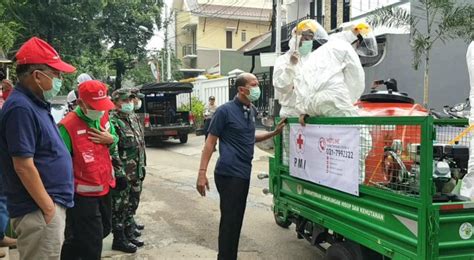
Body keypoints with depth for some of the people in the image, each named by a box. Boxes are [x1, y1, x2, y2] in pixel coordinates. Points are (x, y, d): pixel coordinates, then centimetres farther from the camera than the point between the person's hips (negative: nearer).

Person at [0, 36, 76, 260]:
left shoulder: (35, 103, 11)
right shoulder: (21, 108, -20)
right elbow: (24, 166, -23)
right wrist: (48, 208, -17)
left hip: (51, 203, 10)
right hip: (38, 210, -10)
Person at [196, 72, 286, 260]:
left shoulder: (252, 111, 12)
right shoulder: (225, 110, -10)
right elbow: (210, 142, -10)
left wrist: (275, 133, 17)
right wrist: (202, 172, -15)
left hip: (244, 173, 8)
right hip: (228, 174, -8)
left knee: (236, 219, 15)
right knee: (230, 220, -5)